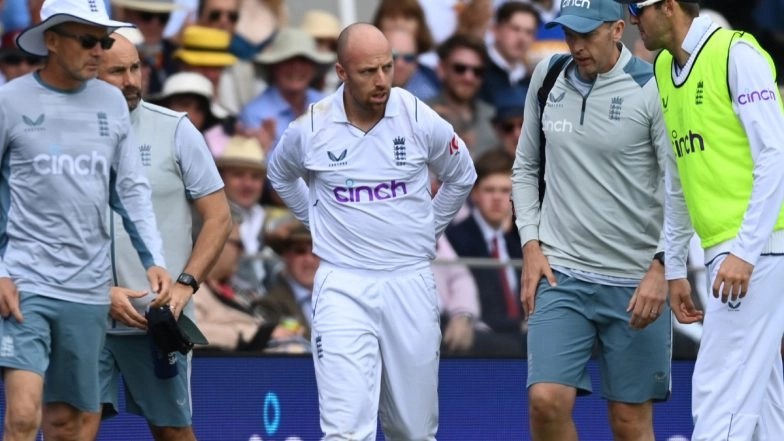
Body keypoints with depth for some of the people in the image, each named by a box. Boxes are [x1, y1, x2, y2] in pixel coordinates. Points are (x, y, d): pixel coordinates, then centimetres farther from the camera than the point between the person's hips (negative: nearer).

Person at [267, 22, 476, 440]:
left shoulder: (421, 120, -5)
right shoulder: (310, 128, -4)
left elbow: (461, 176, 16)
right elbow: (280, 176, 20)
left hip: (410, 282, 1)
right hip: (342, 286, -1)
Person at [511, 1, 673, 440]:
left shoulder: (651, 89, -9)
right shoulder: (548, 77, 6)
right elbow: (526, 168, 18)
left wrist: (661, 268, -18)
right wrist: (531, 245, 7)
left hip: (636, 282, -3)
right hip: (559, 272, 3)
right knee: (547, 400, -13)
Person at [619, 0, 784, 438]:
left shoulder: (736, 54, -10)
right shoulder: (665, 69, 14)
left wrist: (746, 252, -20)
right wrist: (674, 268, 21)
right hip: (724, 251, 8)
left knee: (718, 393, -12)